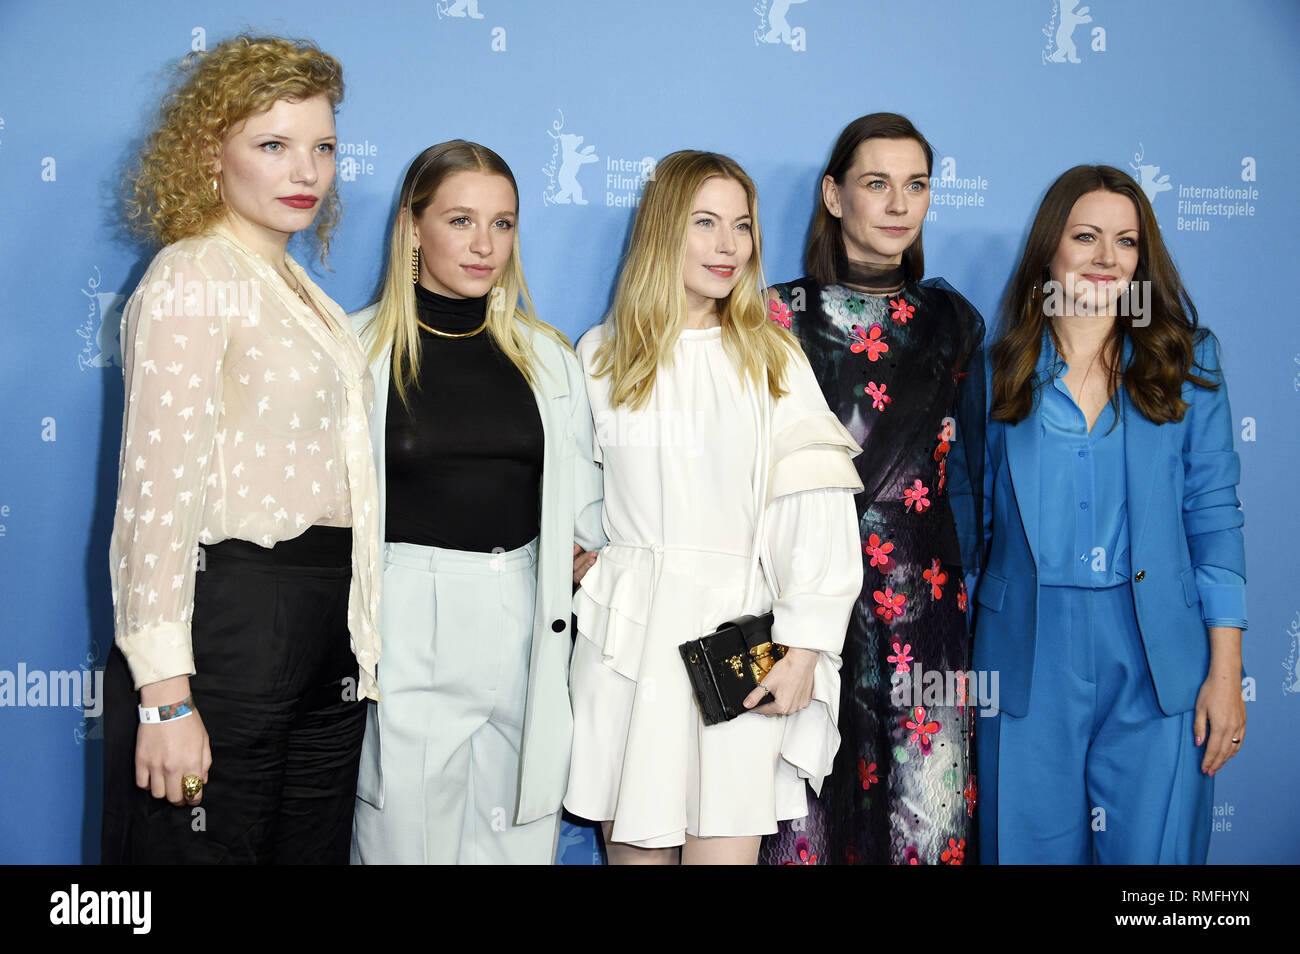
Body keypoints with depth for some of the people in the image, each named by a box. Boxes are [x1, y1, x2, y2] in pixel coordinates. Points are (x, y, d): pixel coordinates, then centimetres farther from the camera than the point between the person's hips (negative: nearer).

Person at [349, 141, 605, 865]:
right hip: (409, 634, -2)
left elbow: (582, 494, 17)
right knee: (410, 832, 3)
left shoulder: (548, 356, 9)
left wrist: (586, 554, -1)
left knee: (520, 836, 7)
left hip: (527, 633, 3)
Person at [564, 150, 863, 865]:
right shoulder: (601, 356, 8)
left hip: (739, 632, -1)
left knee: (726, 848, -5)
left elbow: (814, 510, -3)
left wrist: (804, 648, -9)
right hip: (626, 636, 1)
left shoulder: (774, 360, 4)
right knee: (636, 849, 5)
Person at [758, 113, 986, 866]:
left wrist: (968, 585, 10)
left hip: (924, 602, 2)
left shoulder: (954, 320, 10)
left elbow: (970, 469, 15)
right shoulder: (782, 316, 1)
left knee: (931, 814, 2)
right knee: (807, 801, 2)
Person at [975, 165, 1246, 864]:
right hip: (1028, 661, 0)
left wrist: (1225, 670, -2)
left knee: (1152, 851, 4)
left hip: (1155, 660, 0)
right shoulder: (1001, 369, 4)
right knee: (1032, 845, 7)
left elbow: (1213, 517, 3)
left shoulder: (1185, 360, 5)